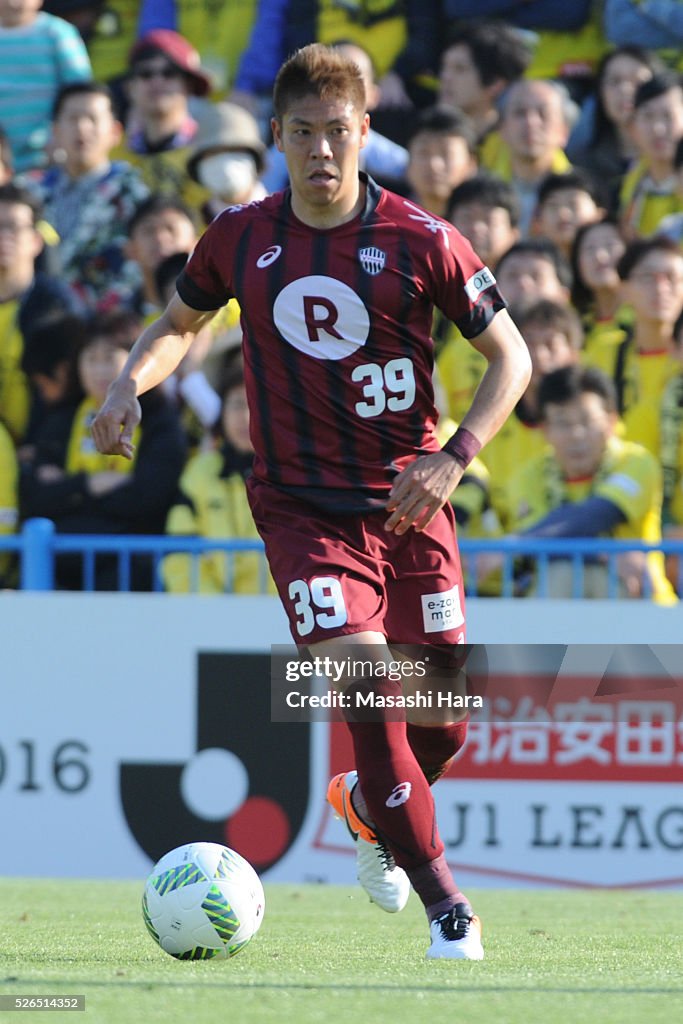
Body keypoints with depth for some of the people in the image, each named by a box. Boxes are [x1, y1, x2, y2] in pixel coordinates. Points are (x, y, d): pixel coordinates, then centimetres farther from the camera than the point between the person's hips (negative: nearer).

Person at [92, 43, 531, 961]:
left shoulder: (420, 240, -7)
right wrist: (130, 386, -2)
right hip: (303, 504, -1)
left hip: (409, 504, 1)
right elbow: (179, 325, 19)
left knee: (443, 723, 4)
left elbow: (511, 356, -1)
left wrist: (454, 457, -15)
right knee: (369, 691, -20)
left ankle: (365, 802, 41)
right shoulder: (240, 238, 0)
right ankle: (447, 910, -12)